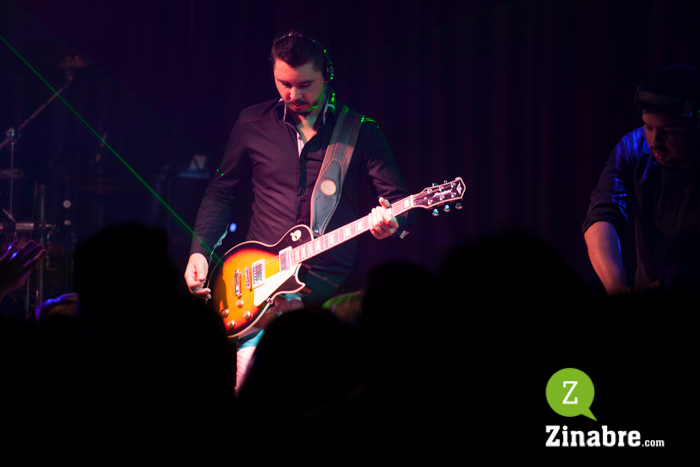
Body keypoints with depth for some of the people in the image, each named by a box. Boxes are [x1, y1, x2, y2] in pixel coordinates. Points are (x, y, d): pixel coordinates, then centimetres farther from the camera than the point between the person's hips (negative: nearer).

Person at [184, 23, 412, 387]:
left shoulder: (360, 131, 5)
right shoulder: (253, 124, 10)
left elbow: (397, 198, 5)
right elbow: (222, 193, 19)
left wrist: (391, 223, -19)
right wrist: (200, 250, 6)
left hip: (333, 288, -1)